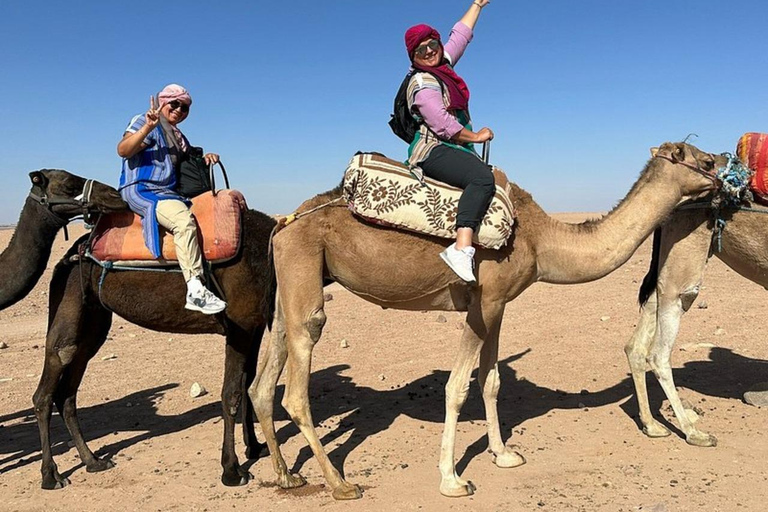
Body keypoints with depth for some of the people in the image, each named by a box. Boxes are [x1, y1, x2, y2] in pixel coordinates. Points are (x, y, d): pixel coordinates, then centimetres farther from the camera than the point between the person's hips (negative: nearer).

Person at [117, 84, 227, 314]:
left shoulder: (178, 137, 24)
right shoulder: (143, 122, -1)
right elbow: (123, 150, -15)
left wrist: (205, 158, 10)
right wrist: (148, 127, -28)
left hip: (169, 193, 9)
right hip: (141, 190, -9)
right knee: (184, 219, -34)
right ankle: (195, 291, -39)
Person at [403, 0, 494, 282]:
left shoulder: (443, 64, 17)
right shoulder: (422, 83, -11)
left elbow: (460, 34, 32)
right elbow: (443, 126, -18)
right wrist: (477, 136, -7)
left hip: (453, 150, 11)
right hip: (433, 151, -11)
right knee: (482, 177, -35)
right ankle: (461, 249, -47)